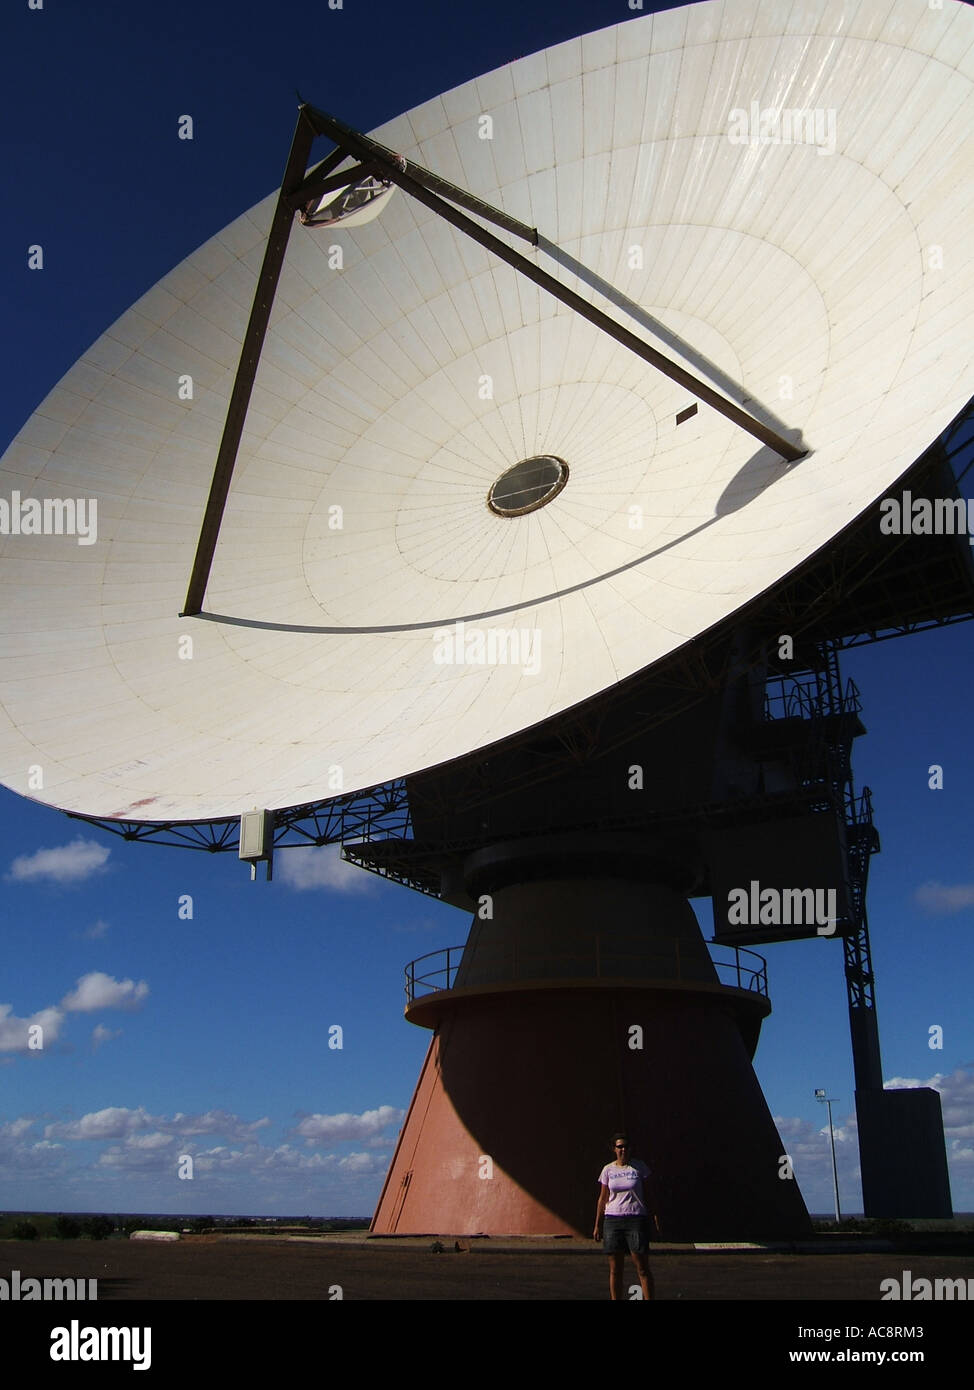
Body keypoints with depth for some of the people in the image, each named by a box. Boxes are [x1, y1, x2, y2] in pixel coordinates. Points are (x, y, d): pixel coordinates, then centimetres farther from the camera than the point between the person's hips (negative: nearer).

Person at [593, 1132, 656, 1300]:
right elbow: (603, 1199, 11)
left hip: (636, 1220, -2)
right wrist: (597, 1225, 10)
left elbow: (648, 1194, 4)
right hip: (613, 1219, 2)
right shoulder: (608, 1170, 7)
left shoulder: (639, 1166, 2)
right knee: (614, 1270, 5)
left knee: (642, 1269, -5)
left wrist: (655, 1215, -6)